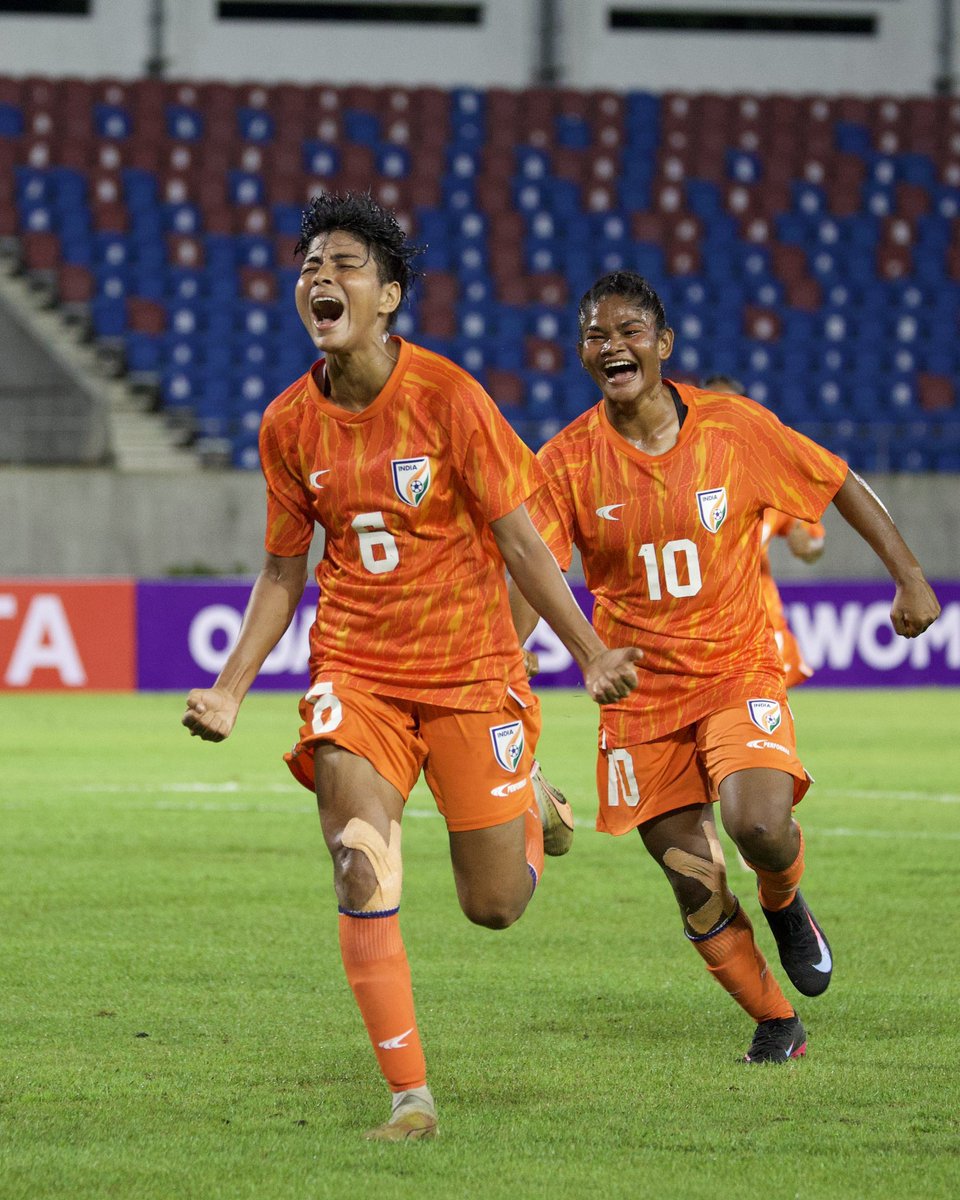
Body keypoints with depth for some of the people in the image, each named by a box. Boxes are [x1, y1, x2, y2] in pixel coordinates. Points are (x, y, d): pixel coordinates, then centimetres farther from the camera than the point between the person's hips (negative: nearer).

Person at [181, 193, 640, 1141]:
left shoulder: (447, 396, -11)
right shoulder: (290, 423, 0)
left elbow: (518, 540, -7)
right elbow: (283, 572, 10)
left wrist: (590, 655, -12)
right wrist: (230, 688, 0)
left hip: (469, 668, -2)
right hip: (353, 671, 2)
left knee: (495, 904, 3)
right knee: (361, 871, -17)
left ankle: (531, 811, 39)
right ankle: (409, 1095, -10)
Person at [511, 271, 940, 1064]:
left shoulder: (734, 426, -7)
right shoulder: (568, 462, -7)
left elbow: (840, 484, 5)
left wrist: (910, 577, 3)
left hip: (739, 671, -1)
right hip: (640, 694, 2)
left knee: (759, 824, -27)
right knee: (694, 885, 0)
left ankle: (785, 903, 9)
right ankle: (777, 1027, 20)